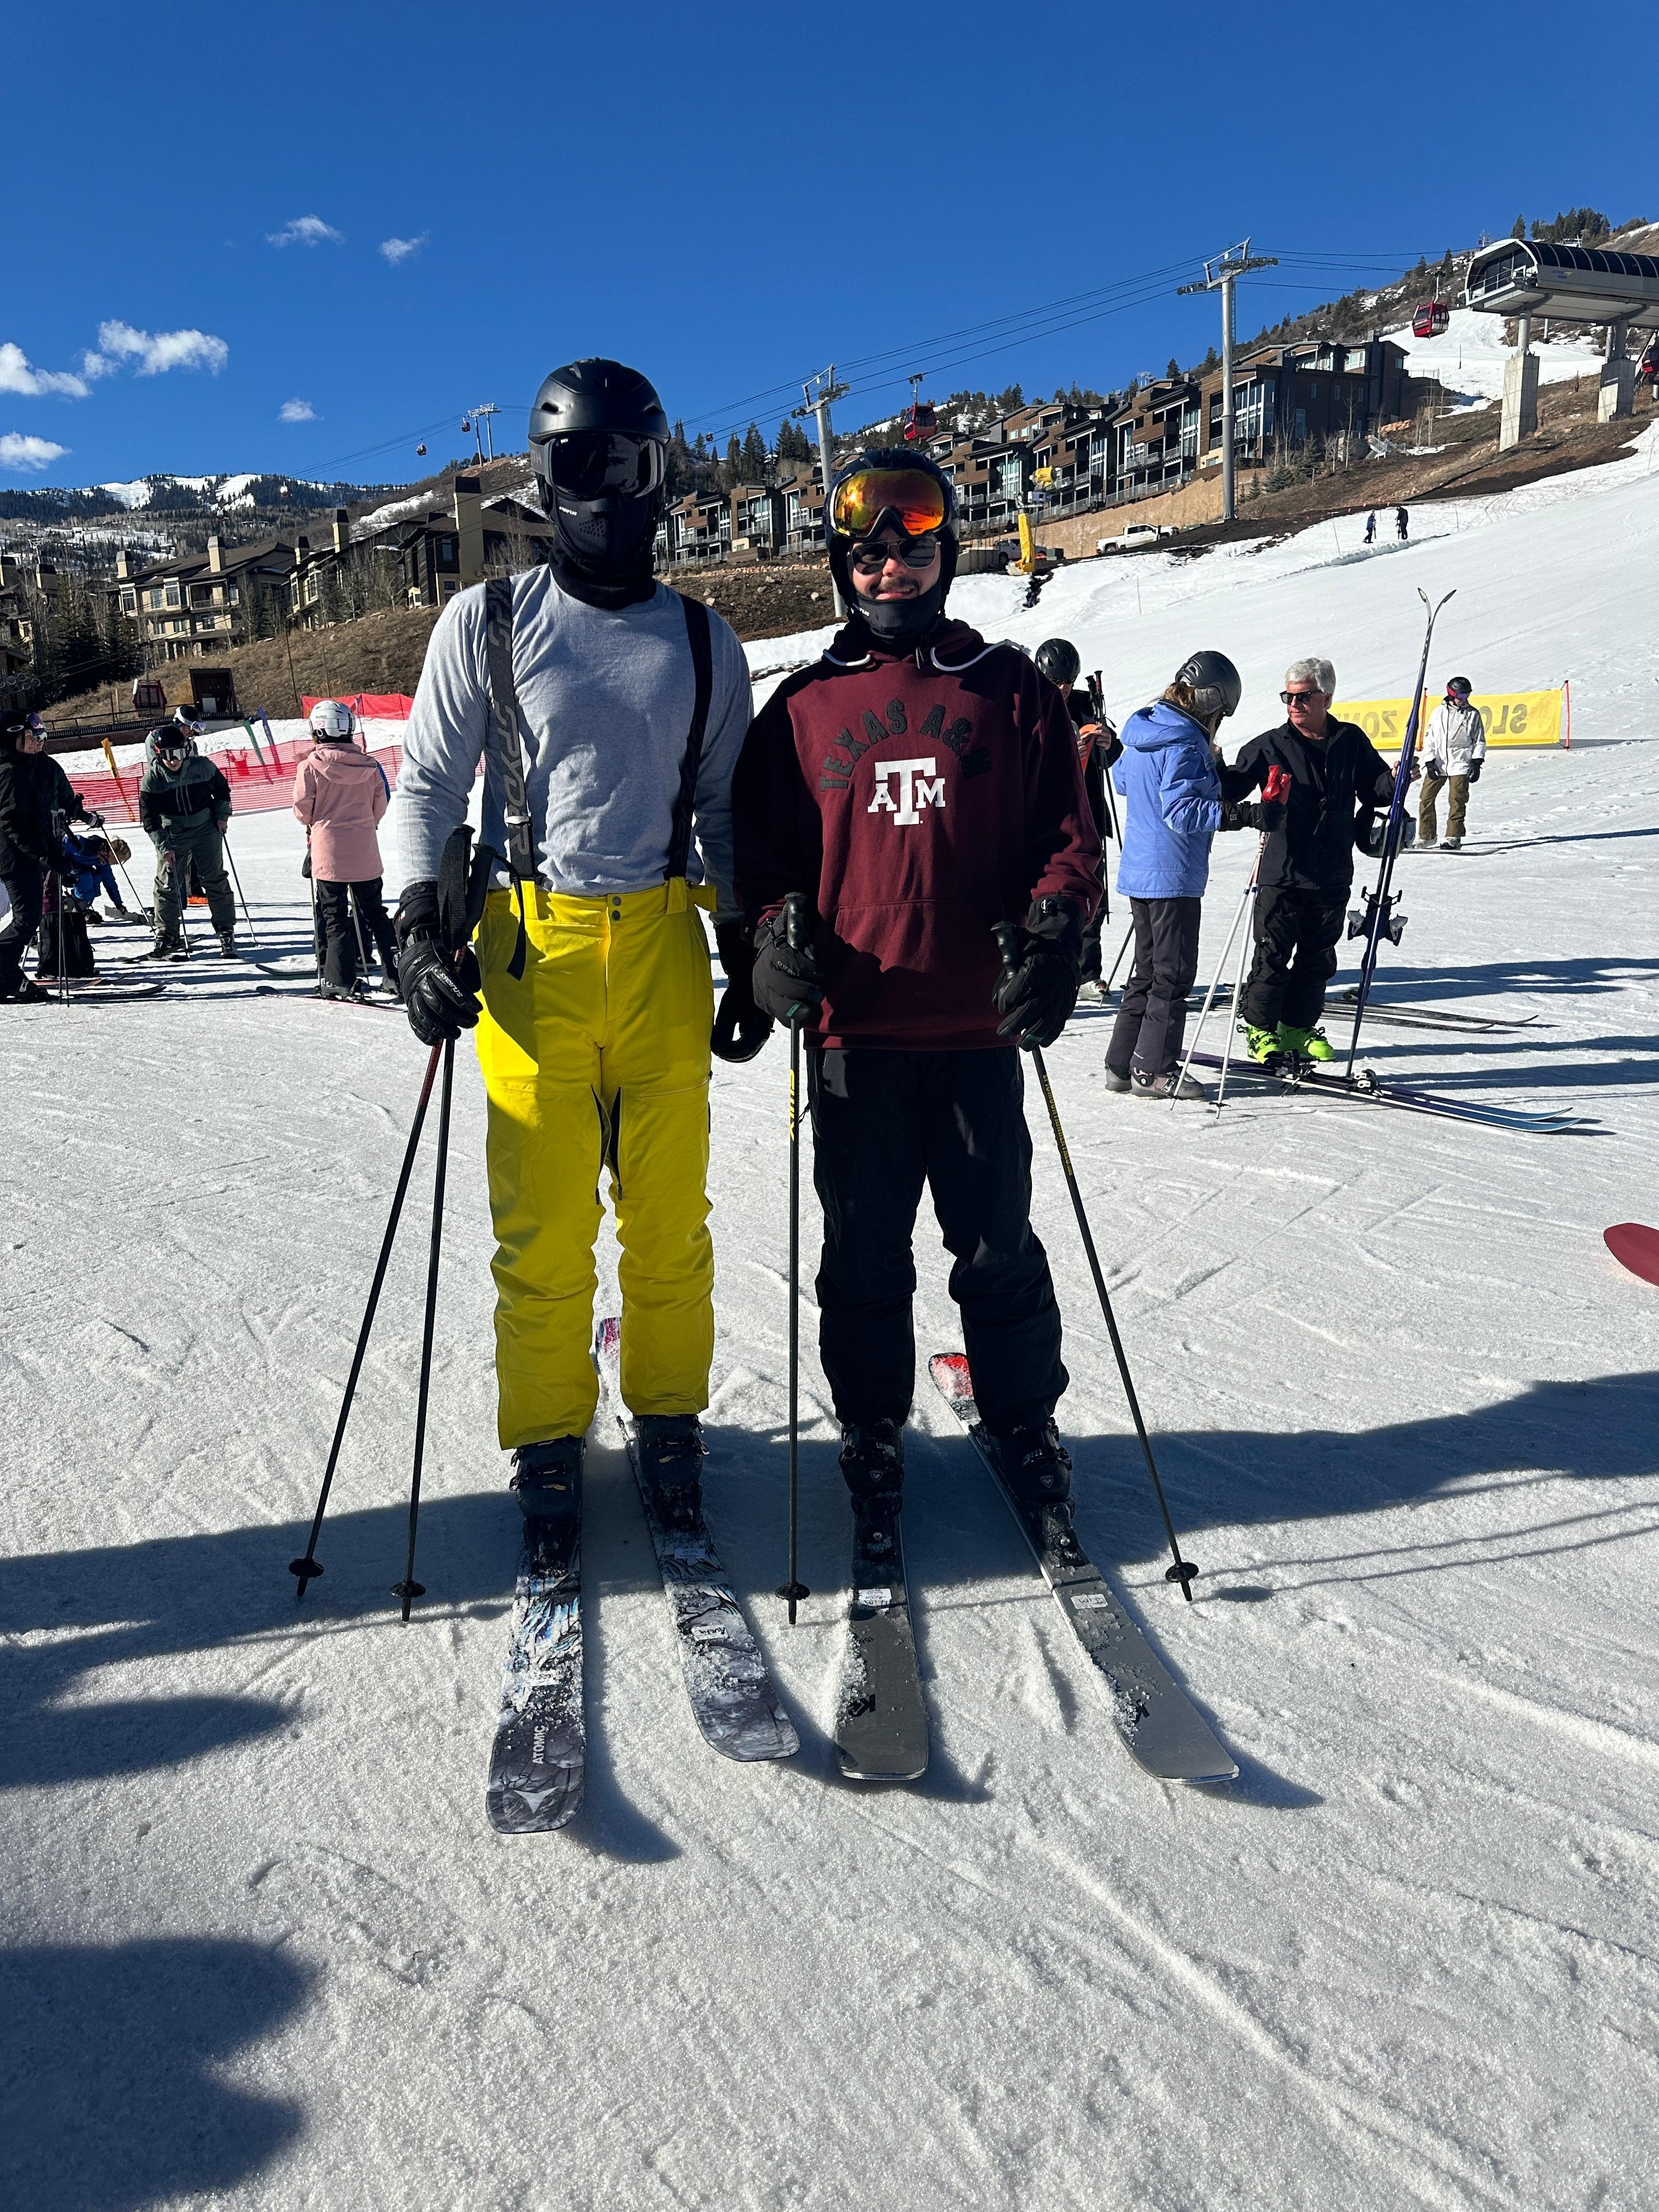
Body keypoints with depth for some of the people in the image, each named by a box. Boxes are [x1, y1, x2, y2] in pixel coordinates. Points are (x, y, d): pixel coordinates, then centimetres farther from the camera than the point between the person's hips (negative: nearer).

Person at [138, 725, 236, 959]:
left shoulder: (202, 766, -8)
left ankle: (226, 932, 12)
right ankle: (166, 936, 7)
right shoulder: (153, 778, -11)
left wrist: (222, 816, 0)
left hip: (206, 829, 1)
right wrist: (164, 847, -14)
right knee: (168, 885, -1)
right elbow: (149, 818, -8)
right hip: (172, 835, 0)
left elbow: (222, 790, 11)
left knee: (216, 880, 3)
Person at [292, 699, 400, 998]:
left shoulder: (310, 765, -9)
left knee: (335, 916, 4)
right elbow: (381, 805, 8)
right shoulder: (369, 764, 1)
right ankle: (397, 973, 12)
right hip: (365, 852, 4)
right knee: (374, 912, 14)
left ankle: (340, 980, 1)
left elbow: (302, 808, -4)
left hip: (328, 851, -3)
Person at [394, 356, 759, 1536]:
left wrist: (747, 950, 10)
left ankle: (668, 1409, 24)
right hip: (531, 947, -1)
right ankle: (548, 1432, 20)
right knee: (543, 1219, 2)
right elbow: (428, 784, 6)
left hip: (664, 942, 2)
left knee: (670, 1208, 6)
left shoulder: (705, 643, 11)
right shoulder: (487, 623, 4)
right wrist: (422, 925, -6)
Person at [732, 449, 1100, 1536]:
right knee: (865, 1252, 11)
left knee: (998, 1242, 11)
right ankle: (872, 1430, 29)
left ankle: (1024, 1416, 31)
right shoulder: (803, 706, 8)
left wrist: (1055, 933, -12)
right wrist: (774, 934, -7)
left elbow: (1069, 832, 5)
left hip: (979, 1028, 0)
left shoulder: (1011, 689, 6)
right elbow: (760, 840, 12)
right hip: (853, 1034, 1)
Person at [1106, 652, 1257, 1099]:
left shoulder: (1145, 732, 11)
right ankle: (1154, 1070, 3)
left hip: (1139, 871, 9)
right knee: (1174, 975, -1)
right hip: (1173, 875, -9)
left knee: (1148, 970, 16)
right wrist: (1242, 815, -28)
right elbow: (1182, 811, -25)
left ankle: (1122, 1064, 18)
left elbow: (1121, 779, 28)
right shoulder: (1185, 743, -17)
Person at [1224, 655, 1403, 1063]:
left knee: (1318, 958, 12)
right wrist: (1217, 772, -25)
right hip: (1282, 873, -3)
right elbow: (1232, 789, -5)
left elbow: (1374, 791, 13)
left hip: (1333, 875, 3)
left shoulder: (1351, 741, 6)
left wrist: (1395, 779, -7)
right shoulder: (1270, 746, -2)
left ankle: (1297, 1028, 26)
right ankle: (1261, 1028, 14)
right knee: (1273, 955, -1)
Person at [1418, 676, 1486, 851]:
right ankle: (1426, 836, 9)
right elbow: (1430, 738, 11)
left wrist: (1477, 764, -2)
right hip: (1437, 764, 2)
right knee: (1426, 798, -3)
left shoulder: (1473, 714, 7)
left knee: (1457, 801, -8)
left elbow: (1479, 741, 8)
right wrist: (1429, 761, 0)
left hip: (1460, 765, -2)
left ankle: (1453, 838, -4)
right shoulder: (1438, 712, 11)